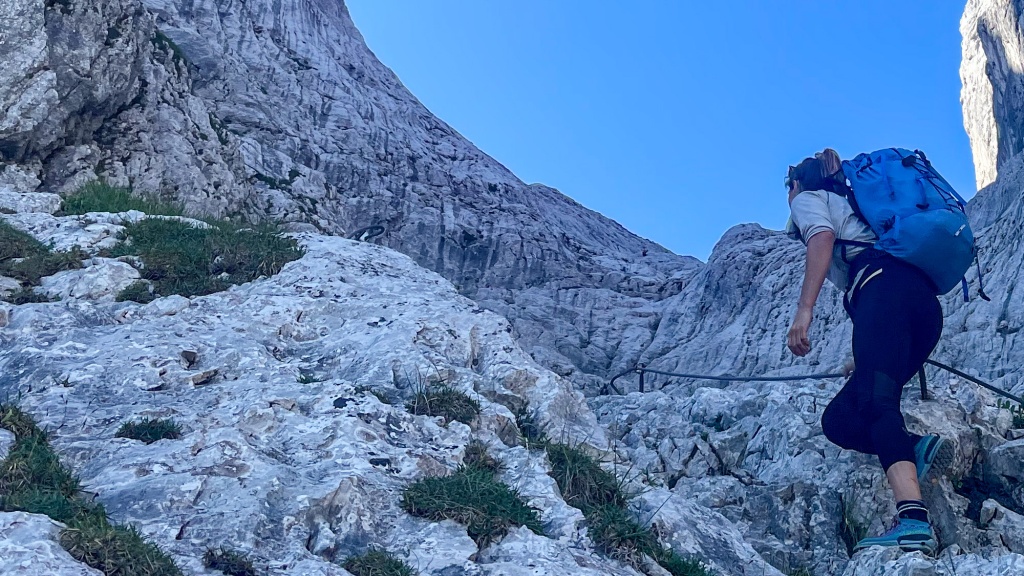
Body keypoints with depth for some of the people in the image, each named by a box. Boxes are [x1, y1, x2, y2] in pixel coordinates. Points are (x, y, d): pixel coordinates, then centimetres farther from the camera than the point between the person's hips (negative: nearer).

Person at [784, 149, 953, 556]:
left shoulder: (808, 198, 20)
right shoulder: (851, 205, 42)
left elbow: (823, 237, -5)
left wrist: (804, 309, -15)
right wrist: (866, 356, 47)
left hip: (885, 287, -8)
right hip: (927, 305, 8)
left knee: (875, 401, -28)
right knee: (839, 420, 5)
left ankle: (913, 522, -46)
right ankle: (916, 447, -19)